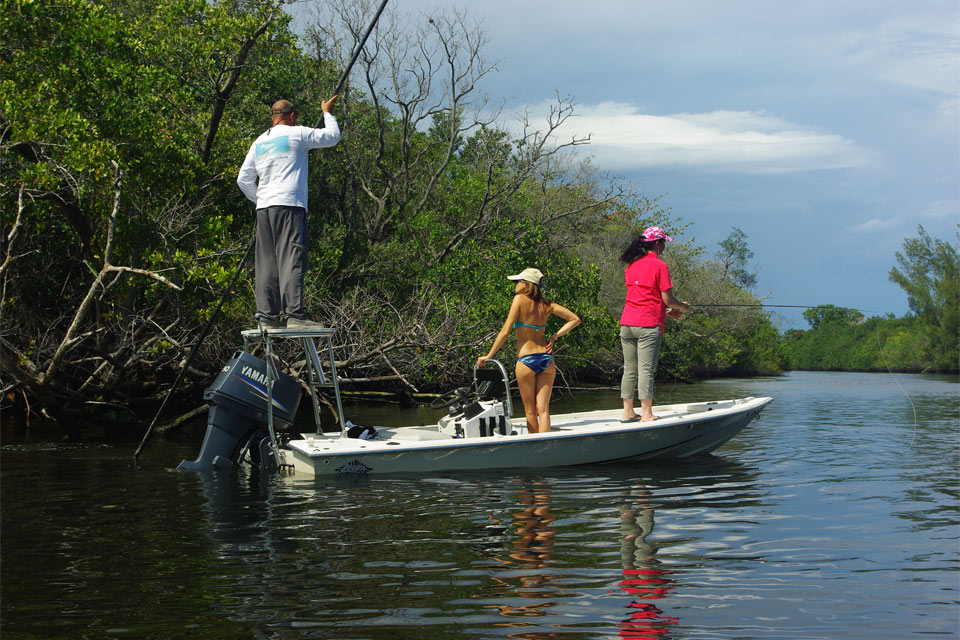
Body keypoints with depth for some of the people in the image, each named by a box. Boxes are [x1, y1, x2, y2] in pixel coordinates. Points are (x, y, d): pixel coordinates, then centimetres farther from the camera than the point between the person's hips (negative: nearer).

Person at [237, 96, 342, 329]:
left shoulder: (259, 142, 18)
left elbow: (243, 179, 18)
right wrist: (327, 113, 25)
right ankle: (294, 314, -19)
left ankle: (267, 315, 4)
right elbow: (333, 136, 10)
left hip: (264, 207, 6)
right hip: (289, 205, -6)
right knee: (292, 260, -11)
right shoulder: (297, 134, 1)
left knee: (267, 263, 6)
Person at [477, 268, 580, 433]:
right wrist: (554, 337, 9)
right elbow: (575, 319, 9)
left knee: (530, 411, 7)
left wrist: (488, 356, -4)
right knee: (543, 409, 2)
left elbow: (505, 331, -9)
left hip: (526, 360, -4)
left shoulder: (520, 299, -7)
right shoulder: (546, 305, 7)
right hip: (546, 358, 4)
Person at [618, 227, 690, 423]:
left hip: (626, 323, 7)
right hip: (648, 325, -7)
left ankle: (627, 412, 14)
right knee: (646, 370, -5)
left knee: (629, 369, 10)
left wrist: (667, 310, 24)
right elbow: (667, 299, -7)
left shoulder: (631, 265, 15)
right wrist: (682, 307, 14)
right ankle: (646, 414, -4)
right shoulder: (659, 266, -6)